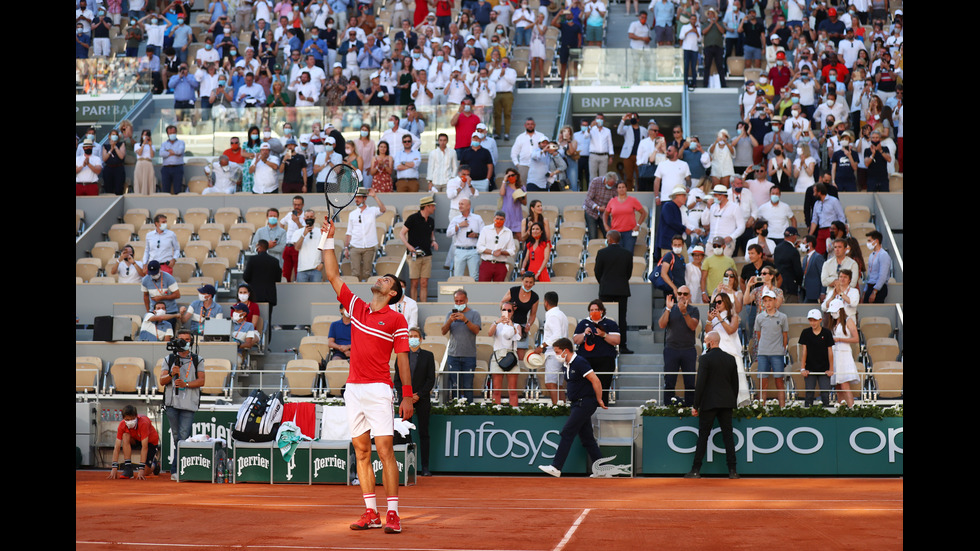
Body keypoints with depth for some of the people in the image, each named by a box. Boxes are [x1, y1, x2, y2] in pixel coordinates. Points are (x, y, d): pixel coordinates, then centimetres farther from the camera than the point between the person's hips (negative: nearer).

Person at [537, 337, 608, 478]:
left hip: (585, 403, -10)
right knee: (586, 437, 10)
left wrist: (599, 400, -13)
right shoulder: (567, 365, 13)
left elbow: (595, 381, -18)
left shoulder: (580, 363, -16)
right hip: (577, 404, 10)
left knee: (567, 433, -11)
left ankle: (556, 467, -11)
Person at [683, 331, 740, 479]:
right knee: (728, 435, 6)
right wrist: (733, 403, 20)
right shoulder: (730, 359, 8)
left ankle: (696, 470, 2)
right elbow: (736, 383, 12)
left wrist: (696, 406, -7)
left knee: (703, 436, 1)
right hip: (726, 403, 4)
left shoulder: (705, 358, -9)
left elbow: (700, 383, -12)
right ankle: (732, 470, 2)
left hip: (709, 403, -4)